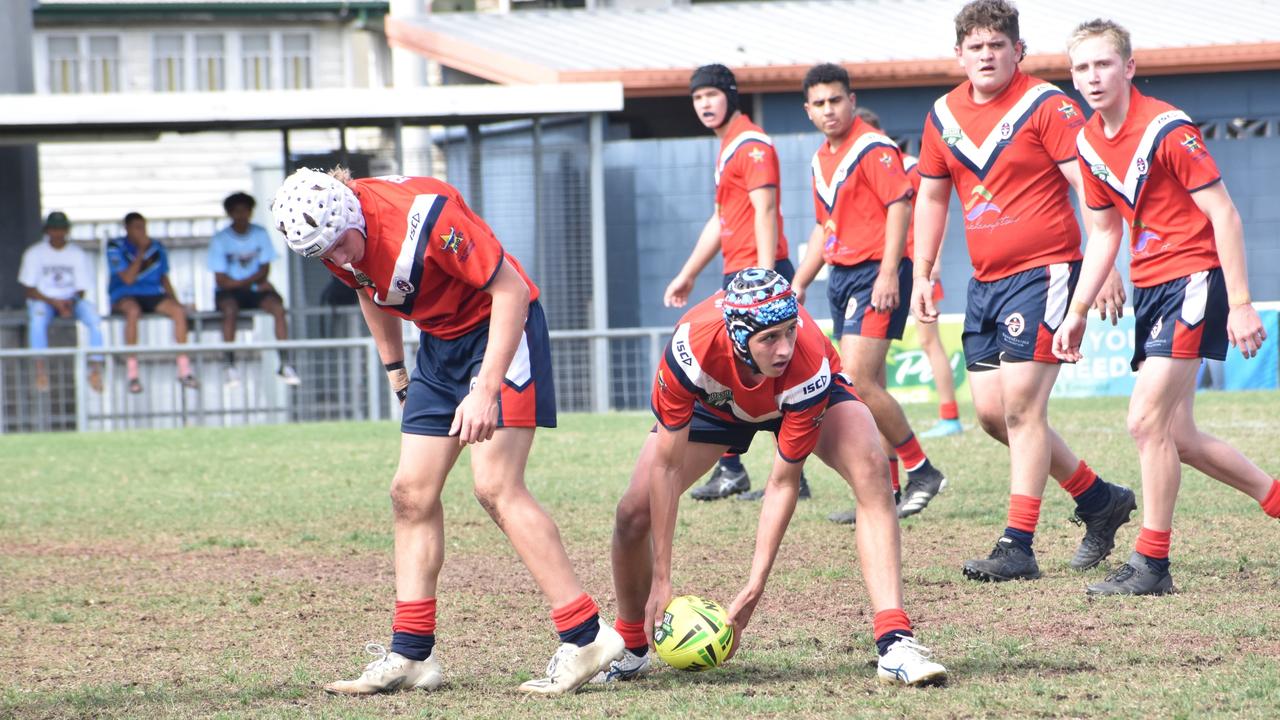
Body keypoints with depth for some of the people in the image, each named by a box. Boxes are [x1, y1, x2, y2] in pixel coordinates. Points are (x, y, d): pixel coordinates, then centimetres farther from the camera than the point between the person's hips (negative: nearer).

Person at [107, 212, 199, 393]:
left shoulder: (157, 248, 12)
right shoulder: (116, 248, -2)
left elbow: (164, 279, 18)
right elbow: (128, 279, -12)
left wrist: (174, 300, 1)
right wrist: (141, 252, -13)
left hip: (153, 295, 4)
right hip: (125, 296, -4)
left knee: (178, 310, -25)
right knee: (133, 311, -40)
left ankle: (184, 371, -21)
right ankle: (132, 374, -36)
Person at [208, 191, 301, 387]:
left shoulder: (260, 234, 4)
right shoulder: (220, 240, -5)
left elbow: (264, 270, 2)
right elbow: (221, 280, -9)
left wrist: (242, 282, -16)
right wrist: (253, 281, -14)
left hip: (256, 289, 2)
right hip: (229, 291, -2)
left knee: (277, 306, -27)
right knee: (230, 309, -36)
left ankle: (285, 364, -29)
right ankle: (230, 366, -34)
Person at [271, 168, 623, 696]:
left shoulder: (423, 215, -31)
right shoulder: (332, 241, -8)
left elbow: (510, 290, -26)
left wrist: (486, 391, -29)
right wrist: (396, 371, 18)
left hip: (502, 330, -8)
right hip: (440, 343, 8)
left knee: (495, 487, -17)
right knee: (411, 493, 2)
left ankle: (584, 638, -15)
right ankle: (411, 655, 6)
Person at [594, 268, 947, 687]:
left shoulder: (809, 365, -41)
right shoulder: (693, 345, -41)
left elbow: (784, 482, -31)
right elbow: (667, 465, -31)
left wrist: (755, 587, -33)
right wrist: (661, 580, -31)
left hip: (803, 398, -1)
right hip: (715, 398, 1)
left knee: (871, 470, -30)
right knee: (634, 514, -10)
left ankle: (895, 645, -35)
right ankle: (631, 647, 20)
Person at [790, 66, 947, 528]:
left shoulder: (874, 149, -10)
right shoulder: (821, 159, 17)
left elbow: (899, 207, -17)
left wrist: (888, 275, -24)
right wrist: (799, 284, 23)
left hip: (875, 275, -9)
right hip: (841, 276, 9)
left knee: (858, 381, -16)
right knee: (869, 388, 7)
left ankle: (921, 471, -7)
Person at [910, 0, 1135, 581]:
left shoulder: (1046, 106, -11)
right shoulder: (944, 116, 8)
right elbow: (931, 196, 20)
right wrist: (922, 276, 15)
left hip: (1043, 272, -7)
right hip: (985, 281, 7)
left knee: (1021, 405, -12)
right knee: (991, 410, 7)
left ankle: (1017, 548, -9)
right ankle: (1100, 500, 23)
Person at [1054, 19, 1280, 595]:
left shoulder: (1166, 129, -16)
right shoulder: (1090, 143, 7)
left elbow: (1224, 215, -16)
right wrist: (1078, 313, 14)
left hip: (1193, 277, -8)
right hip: (1150, 284, 8)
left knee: (1147, 419, -15)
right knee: (1177, 437, 9)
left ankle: (1152, 564, -7)